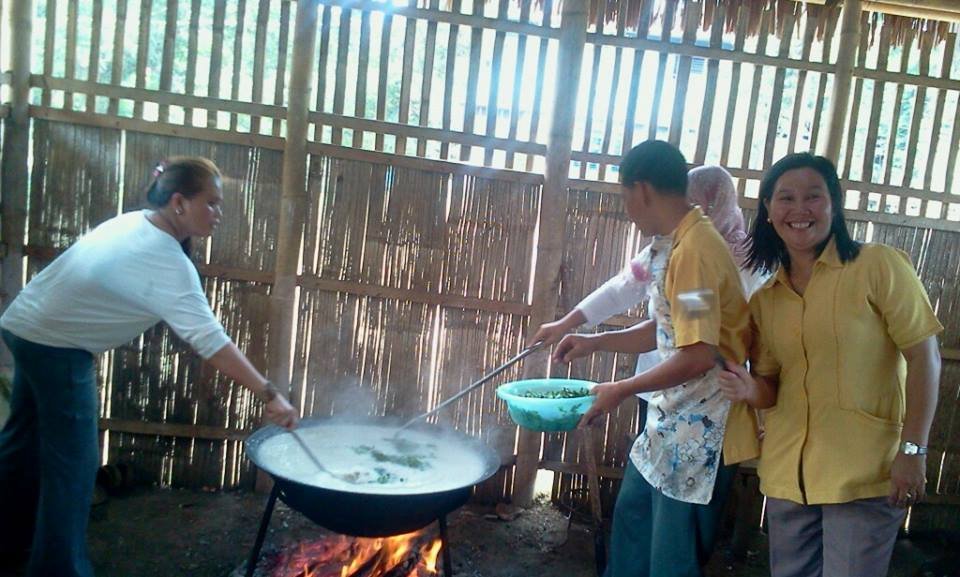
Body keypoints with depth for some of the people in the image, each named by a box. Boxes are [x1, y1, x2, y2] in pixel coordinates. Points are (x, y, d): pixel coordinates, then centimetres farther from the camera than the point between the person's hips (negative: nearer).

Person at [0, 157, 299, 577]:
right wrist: (269, 394, -32)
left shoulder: (135, 221, 0)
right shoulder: (168, 263, -26)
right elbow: (212, 342, -32)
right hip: (57, 347, -10)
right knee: (72, 463, 0)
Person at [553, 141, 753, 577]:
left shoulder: (694, 249, -24)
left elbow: (698, 355, -28)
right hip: (668, 421, 10)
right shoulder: (669, 245, 7)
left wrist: (622, 390, -18)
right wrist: (595, 342, 10)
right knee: (631, 515, 25)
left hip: (699, 433, -10)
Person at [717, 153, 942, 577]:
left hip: (865, 474, -5)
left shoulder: (879, 266, -7)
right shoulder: (764, 300, 8)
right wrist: (750, 389, -10)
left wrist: (912, 450, -14)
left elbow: (924, 356, -9)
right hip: (786, 474, 5)